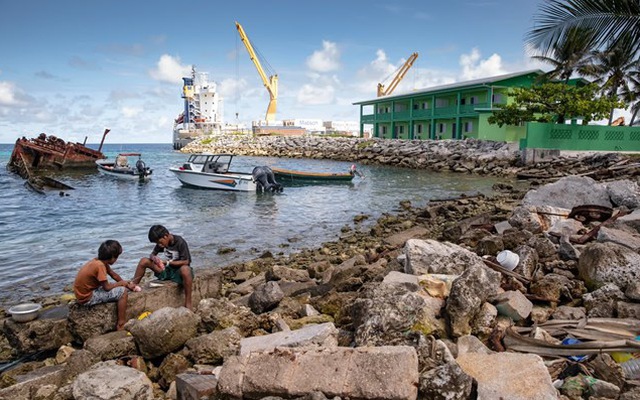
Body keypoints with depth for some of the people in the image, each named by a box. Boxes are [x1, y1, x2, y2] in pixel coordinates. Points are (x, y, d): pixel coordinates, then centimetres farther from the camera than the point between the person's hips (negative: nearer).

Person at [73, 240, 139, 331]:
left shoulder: (101, 261, 1)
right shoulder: (100, 265, -26)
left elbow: (114, 275, 15)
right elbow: (107, 287, -21)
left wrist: (126, 284, 11)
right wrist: (121, 283, -4)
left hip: (84, 292, 9)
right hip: (87, 298, -9)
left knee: (119, 287, 19)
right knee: (122, 292, -11)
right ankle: (121, 325, -5)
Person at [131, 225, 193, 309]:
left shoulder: (180, 242, -18)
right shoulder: (161, 243, 0)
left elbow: (186, 262, -18)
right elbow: (152, 254, 9)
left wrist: (167, 262, -21)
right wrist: (154, 258, -16)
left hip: (178, 272, -6)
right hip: (166, 271, 6)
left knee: (185, 269, -43)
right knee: (144, 261, -9)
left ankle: (188, 304, -37)